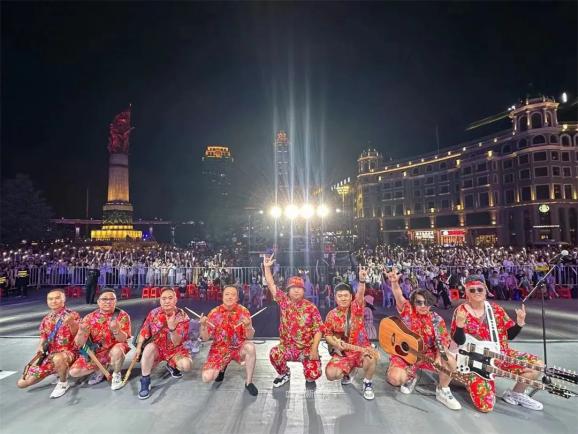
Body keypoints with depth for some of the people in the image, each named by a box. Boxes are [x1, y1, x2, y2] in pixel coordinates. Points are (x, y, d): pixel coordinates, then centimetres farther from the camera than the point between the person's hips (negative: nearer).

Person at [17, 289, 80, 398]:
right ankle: (59, 371, 19)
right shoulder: (46, 320, 8)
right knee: (22, 383, 2)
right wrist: (40, 347, -5)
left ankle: (63, 383, -11)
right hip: (50, 355, 7)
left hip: (68, 352, -7)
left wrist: (71, 323, -36)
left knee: (58, 358, -42)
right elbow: (43, 337, 17)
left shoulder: (72, 315, -9)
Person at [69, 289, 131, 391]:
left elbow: (123, 339, -23)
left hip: (114, 349, -3)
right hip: (95, 352, 4)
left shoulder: (122, 315, -14)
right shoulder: (90, 317, -7)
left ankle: (116, 375, -6)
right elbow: (79, 344, -11)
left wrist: (115, 329, -44)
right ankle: (100, 368, 15)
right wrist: (82, 331, -33)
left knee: (117, 350, -35)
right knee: (74, 371, -12)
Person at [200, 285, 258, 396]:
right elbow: (205, 338, -9)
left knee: (250, 347, -33)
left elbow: (250, 337, -11)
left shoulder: (243, 311, -11)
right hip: (220, 349, 1)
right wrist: (203, 325, -29)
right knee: (207, 378, -18)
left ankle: (249, 382, -12)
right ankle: (221, 368, 18)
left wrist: (248, 325, -33)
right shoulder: (214, 313, -10)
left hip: (239, 348, -1)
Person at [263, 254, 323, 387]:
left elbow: (319, 329, -8)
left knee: (314, 374, -20)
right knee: (274, 354, -29)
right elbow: (271, 285, -11)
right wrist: (267, 267, -21)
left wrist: (314, 349, -18)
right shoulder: (284, 301, -3)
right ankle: (284, 374, 6)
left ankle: (310, 378, 23)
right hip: (287, 347, 1)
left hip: (307, 349, -1)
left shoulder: (311, 307, -8)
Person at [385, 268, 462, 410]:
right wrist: (394, 282, -48)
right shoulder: (407, 311, -8)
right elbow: (399, 297, -27)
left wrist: (438, 359, -23)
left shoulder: (436, 319, -2)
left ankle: (442, 391, 4)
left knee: (450, 362, -25)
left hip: (428, 355, 2)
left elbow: (443, 342, -4)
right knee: (394, 378, -25)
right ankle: (411, 377, 14)